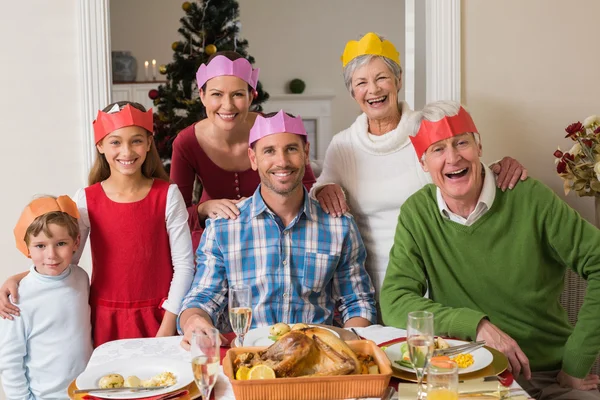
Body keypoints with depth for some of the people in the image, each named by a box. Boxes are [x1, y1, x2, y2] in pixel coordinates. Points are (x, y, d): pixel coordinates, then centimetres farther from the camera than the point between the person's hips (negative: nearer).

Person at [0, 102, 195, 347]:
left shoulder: (167, 195, -6)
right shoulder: (87, 200, -3)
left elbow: (183, 264, -6)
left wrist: (167, 330, -9)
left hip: (157, 318, -1)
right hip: (106, 320, 1)